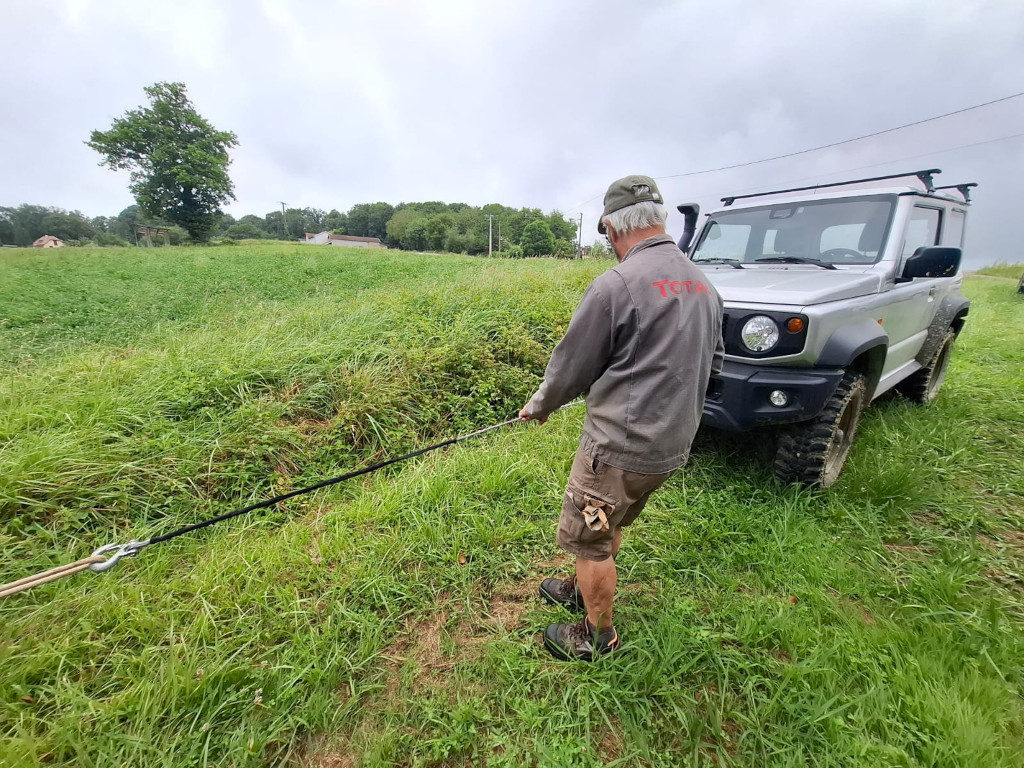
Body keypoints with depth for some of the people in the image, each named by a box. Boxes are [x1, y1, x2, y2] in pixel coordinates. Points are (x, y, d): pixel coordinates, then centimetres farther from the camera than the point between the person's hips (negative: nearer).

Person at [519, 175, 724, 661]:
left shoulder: (615, 284, -19)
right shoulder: (704, 285, 6)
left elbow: (570, 366, -11)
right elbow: (713, 363, 17)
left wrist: (538, 407, 7)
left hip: (621, 447, -8)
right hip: (674, 444, 9)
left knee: (587, 538, 13)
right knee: (608, 526, 27)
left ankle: (598, 637, 33)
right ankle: (581, 591, 49)